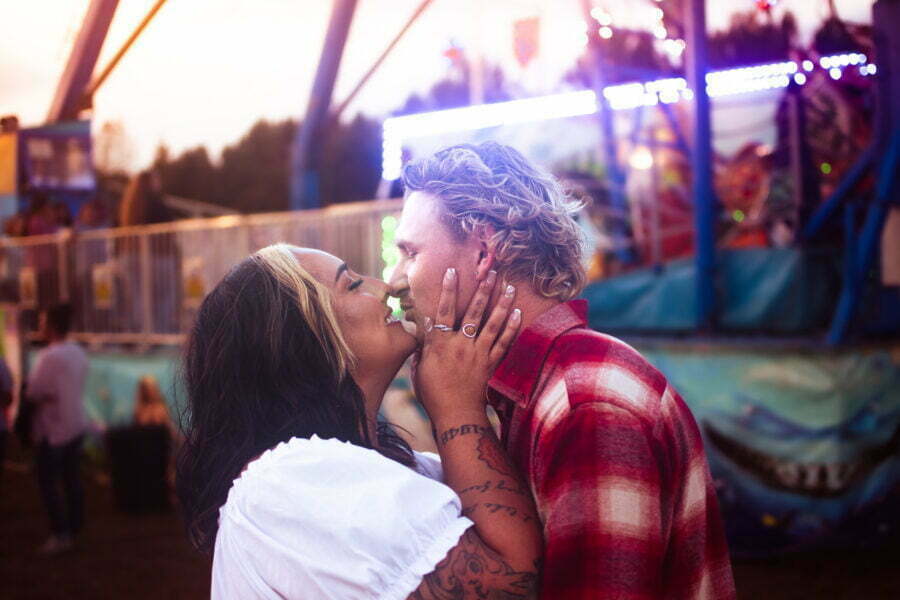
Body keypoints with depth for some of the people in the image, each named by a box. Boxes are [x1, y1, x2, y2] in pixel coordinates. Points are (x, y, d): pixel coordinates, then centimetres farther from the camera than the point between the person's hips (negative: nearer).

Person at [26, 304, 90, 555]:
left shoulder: (49, 357, -20)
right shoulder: (78, 353, 5)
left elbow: (34, 393, -18)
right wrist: (46, 396, 3)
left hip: (54, 430, -8)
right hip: (76, 424, 8)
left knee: (47, 483, 1)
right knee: (72, 479, 14)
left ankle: (61, 534, 1)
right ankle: (74, 529, 20)